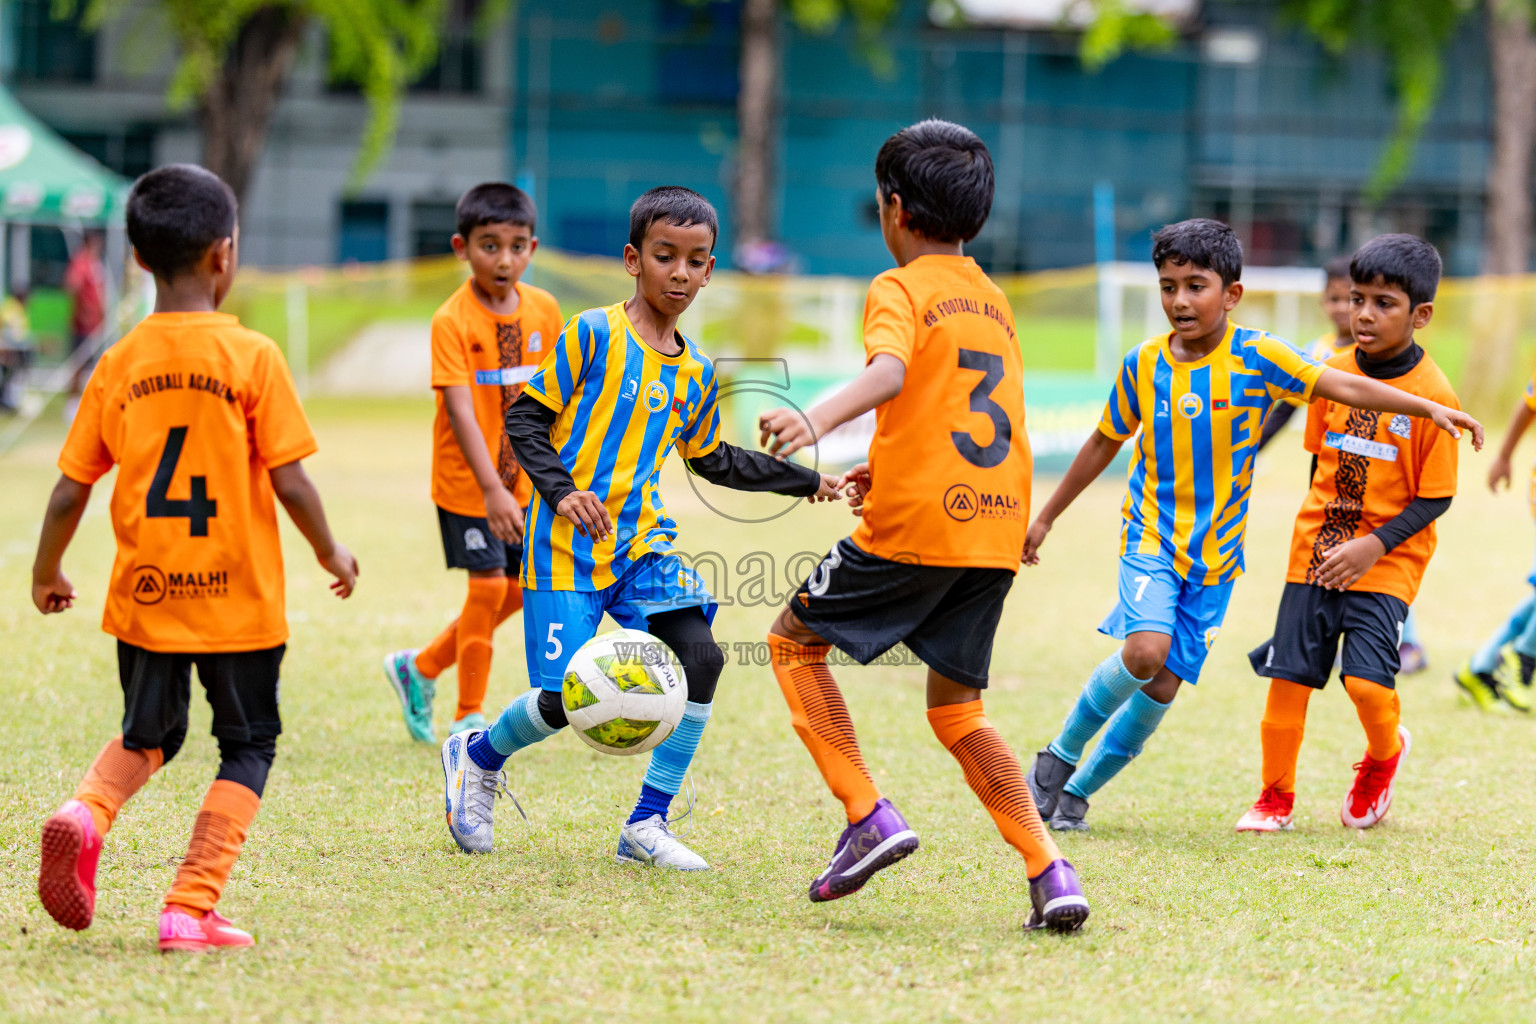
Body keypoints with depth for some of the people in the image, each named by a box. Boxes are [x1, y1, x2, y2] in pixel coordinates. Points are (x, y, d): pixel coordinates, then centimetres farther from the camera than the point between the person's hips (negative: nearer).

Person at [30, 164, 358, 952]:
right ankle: (190, 910, 1)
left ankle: (85, 813, -7)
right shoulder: (251, 357, -10)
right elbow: (290, 482, -10)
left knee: (147, 734, 23)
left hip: (145, 597, 3)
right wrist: (331, 553, 8)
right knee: (248, 746, 12)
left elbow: (70, 491, 2)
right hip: (238, 596, -3)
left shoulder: (119, 364, -1)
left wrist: (46, 575, 19)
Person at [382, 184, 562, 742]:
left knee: (519, 590, 10)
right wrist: (491, 489, -36)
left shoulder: (543, 310, -2)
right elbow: (460, 411, -27)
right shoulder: (452, 321, -19)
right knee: (489, 587, -6)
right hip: (467, 481, -6)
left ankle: (421, 668, 29)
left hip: (521, 480, 6)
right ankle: (469, 716, 10)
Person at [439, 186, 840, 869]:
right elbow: (525, 417, -6)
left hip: (642, 542, 6)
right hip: (568, 546, -6)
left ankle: (647, 826, -4)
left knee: (699, 656, -16)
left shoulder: (695, 373, 11)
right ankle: (477, 758, 25)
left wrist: (804, 481, 25)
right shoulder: (592, 336, -7)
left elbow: (713, 460, 26)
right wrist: (561, 491, -20)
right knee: (564, 702, -10)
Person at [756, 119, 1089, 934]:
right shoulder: (994, 301, 20)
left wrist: (819, 419, -41)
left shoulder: (901, 289, -3)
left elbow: (890, 371, -25)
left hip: (916, 528, -7)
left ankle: (870, 818, -2)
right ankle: (1050, 873, -1)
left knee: (795, 641, 12)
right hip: (996, 529, 7)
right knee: (955, 709, 15)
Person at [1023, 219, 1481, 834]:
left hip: (1215, 551, 1)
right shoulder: (1144, 364, -3)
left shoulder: (1256, 357, -9)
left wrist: (1431, 408, -27)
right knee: (1145, 651, -24)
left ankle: (1080, 788, 21)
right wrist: (1046, 517, 18)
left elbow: (1345, 387, -16)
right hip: (1150, 535, -1)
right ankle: (1061, 753, -2)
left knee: (1164, 685, 1)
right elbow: (1105, 444, 11)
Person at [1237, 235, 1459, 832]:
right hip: (1316, 553, 4)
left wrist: (1374, 545, -18)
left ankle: (1384, 755, 18)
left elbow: (1435, 497, -10)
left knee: (1367, 679, -16)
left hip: (1387, 561, -4)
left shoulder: (1434, 395, -13)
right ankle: (1276, 798, 18)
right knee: (1288, 673, 1)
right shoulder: (1333, 373, 1)